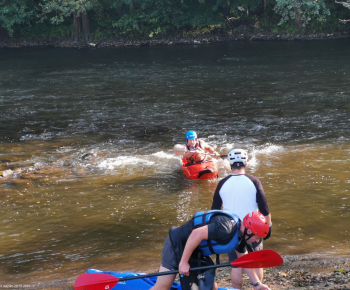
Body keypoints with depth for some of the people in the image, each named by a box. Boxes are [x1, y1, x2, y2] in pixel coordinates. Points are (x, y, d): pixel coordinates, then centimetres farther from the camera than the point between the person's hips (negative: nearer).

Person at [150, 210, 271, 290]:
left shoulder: (240, 234, 3)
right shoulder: (227, 228, -29)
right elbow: (196, 233, -34)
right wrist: (183, 262, -28)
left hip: (197, 252, 10)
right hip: (178, 244, -10)